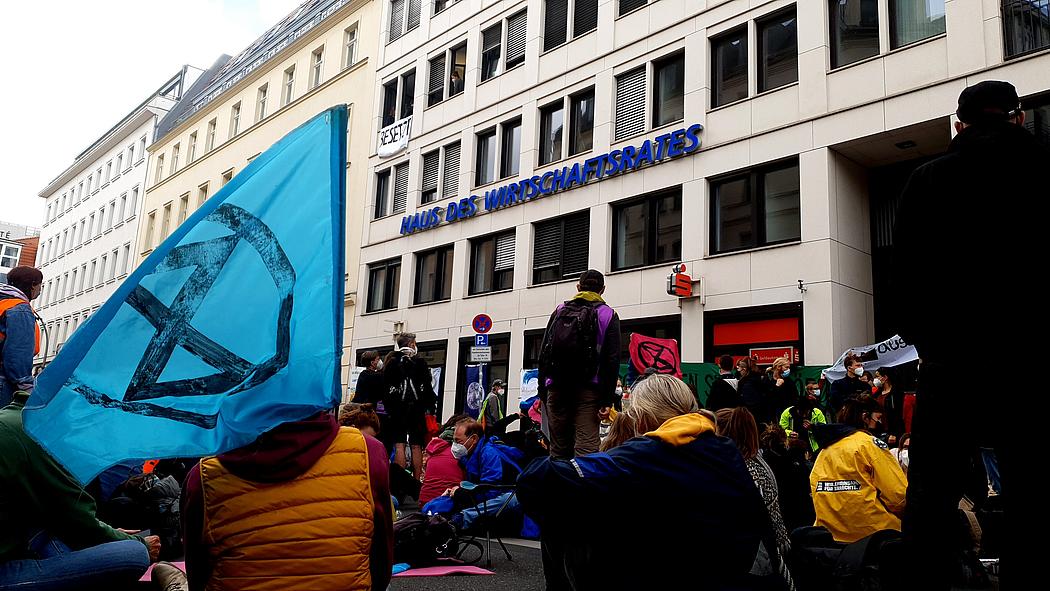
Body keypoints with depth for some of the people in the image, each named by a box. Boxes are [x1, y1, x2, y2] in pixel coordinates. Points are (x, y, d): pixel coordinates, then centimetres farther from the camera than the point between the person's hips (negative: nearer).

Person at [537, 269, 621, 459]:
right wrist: (607, 400, -5)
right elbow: (612, 361, -4)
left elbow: (543, 353, 10)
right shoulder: (608, 315, 4)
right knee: (586, 447, -7)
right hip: (588, 390, -3)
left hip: (557, 388, 3)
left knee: (558, 449, 9)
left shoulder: (559, 311, 13)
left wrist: (543, 391, 13)